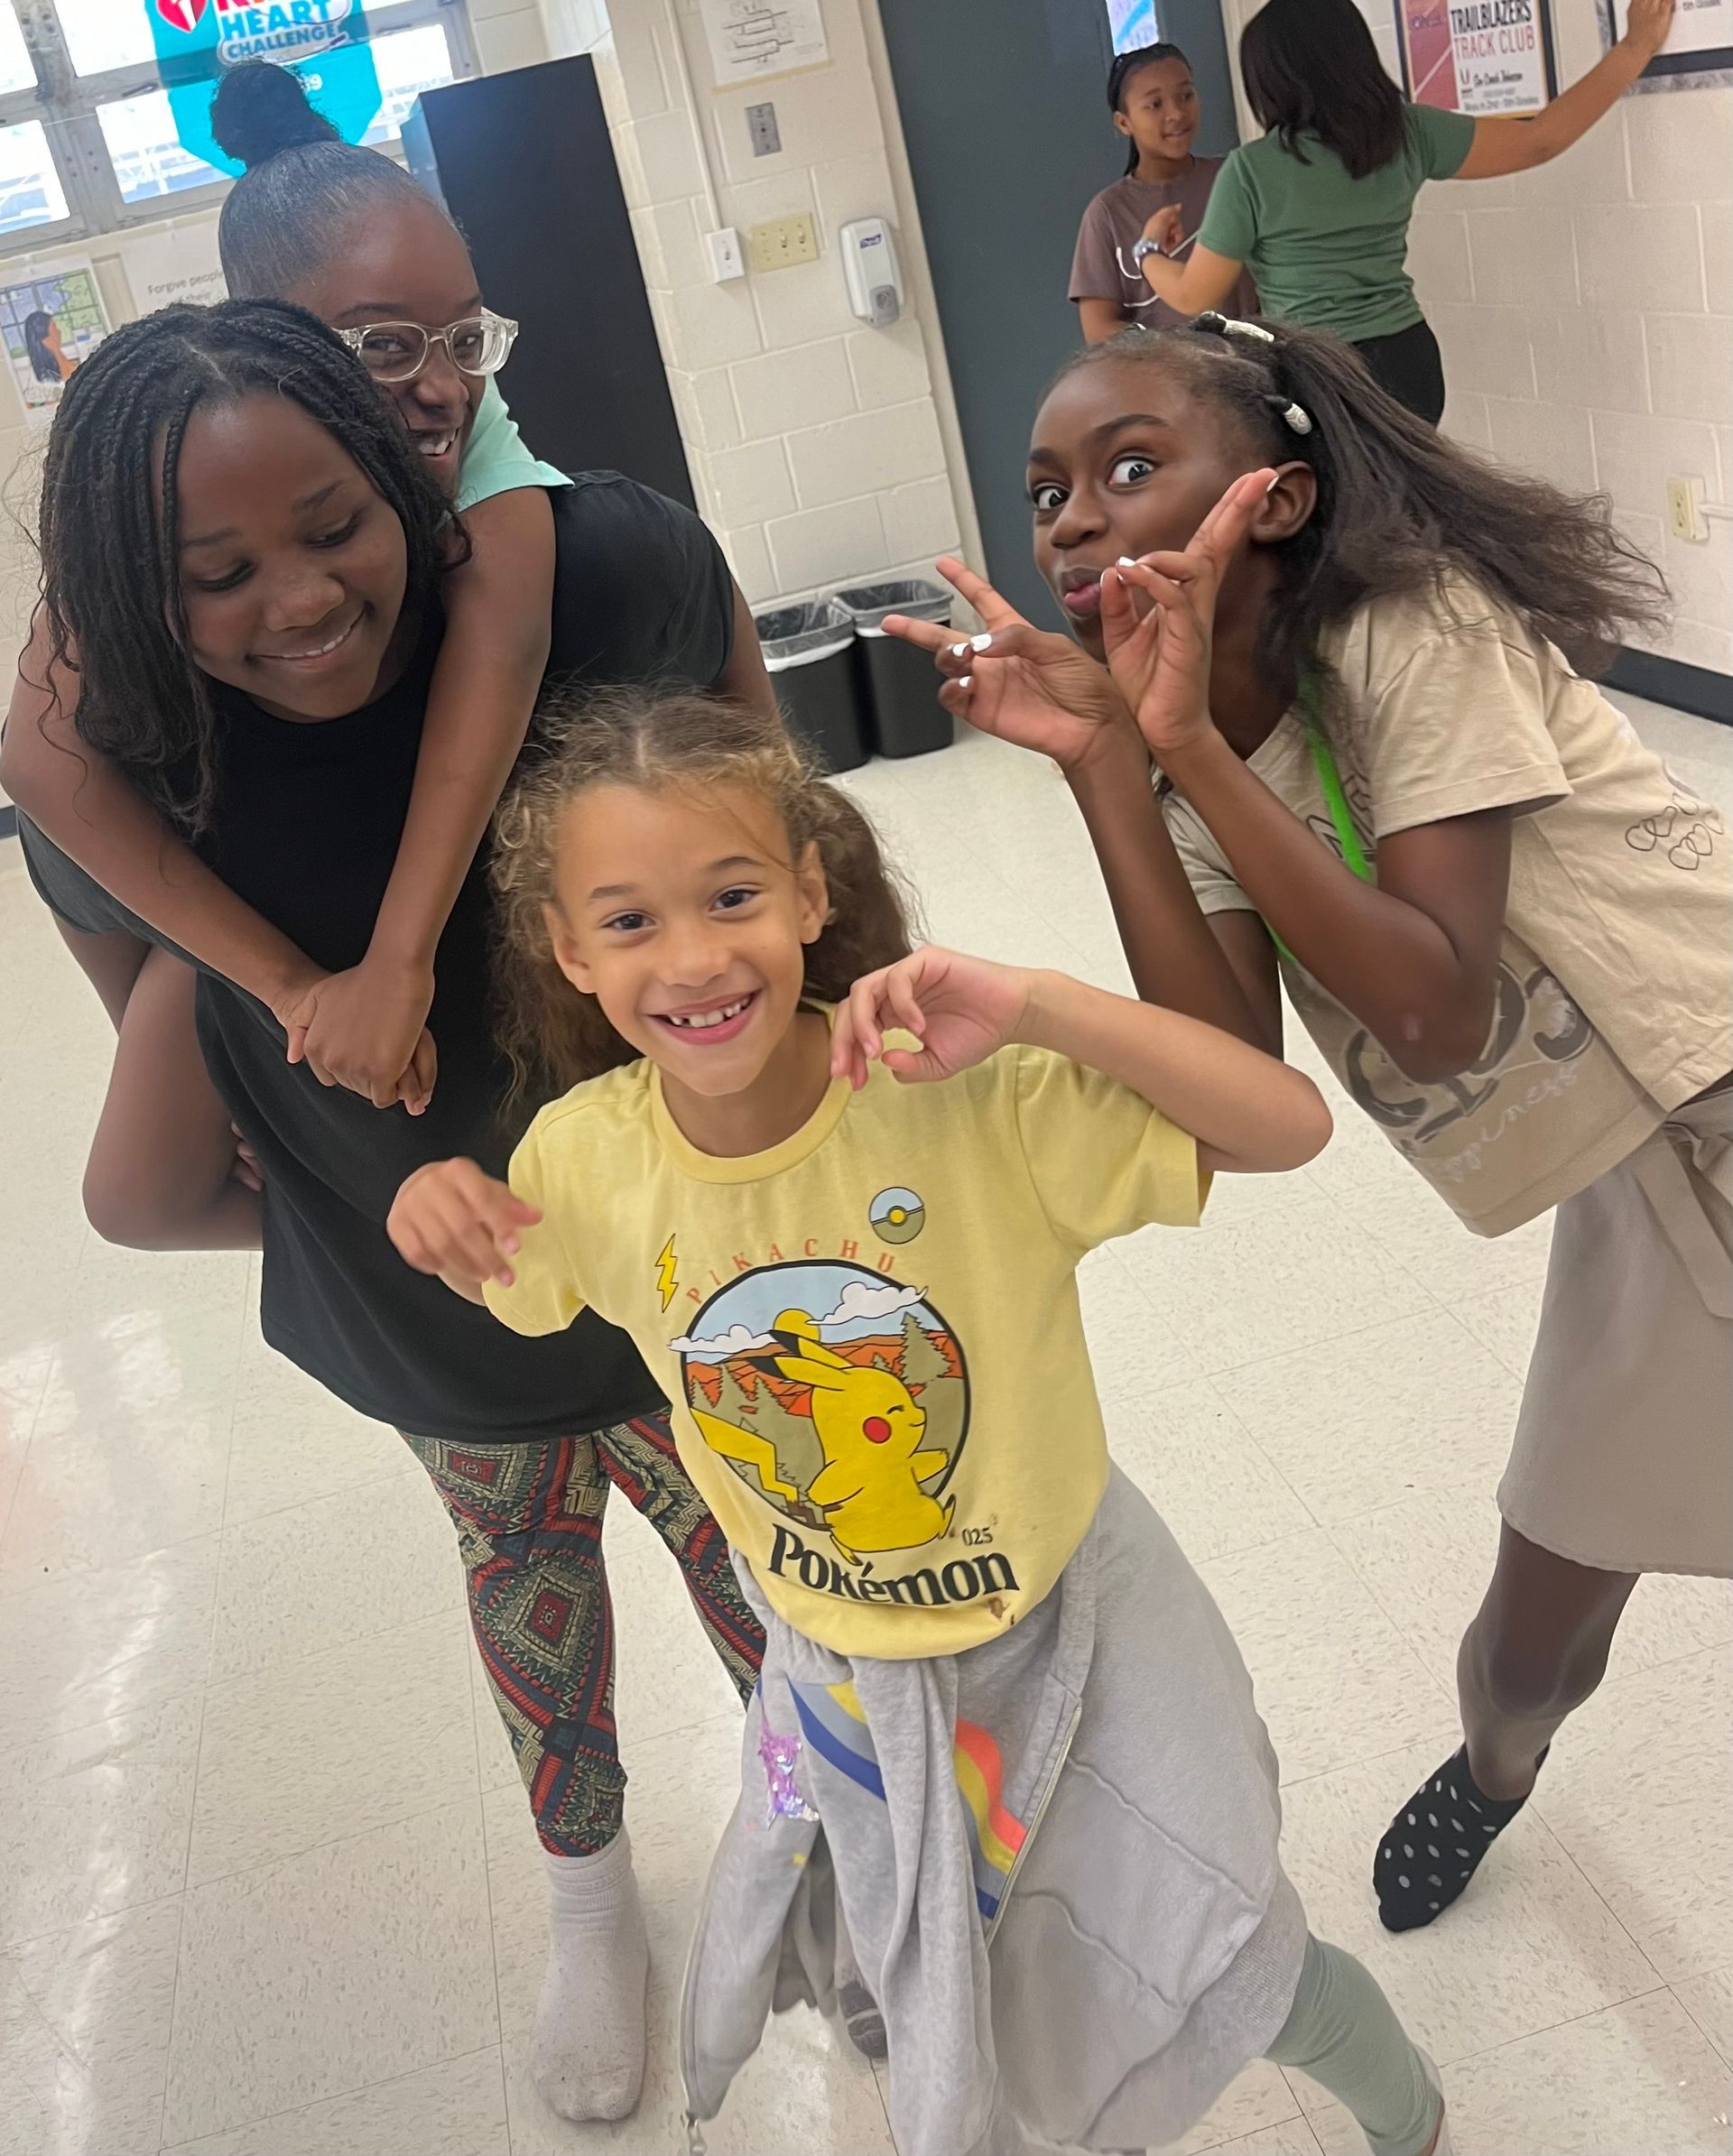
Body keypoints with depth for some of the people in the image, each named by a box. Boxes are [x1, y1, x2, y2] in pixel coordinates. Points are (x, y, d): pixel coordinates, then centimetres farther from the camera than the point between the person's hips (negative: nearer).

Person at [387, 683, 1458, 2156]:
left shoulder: (969, 1095, -31)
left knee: (1235, 1978, 17)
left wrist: (1037, 1008, -44)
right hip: (844, 1669, 3)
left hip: (1068, 1622, -3)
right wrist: (432, 1212, -18)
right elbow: (504, 1291, 4)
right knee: (939, 2036, 27)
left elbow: (1291, 1127, -34)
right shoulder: (582, 1159, -19)